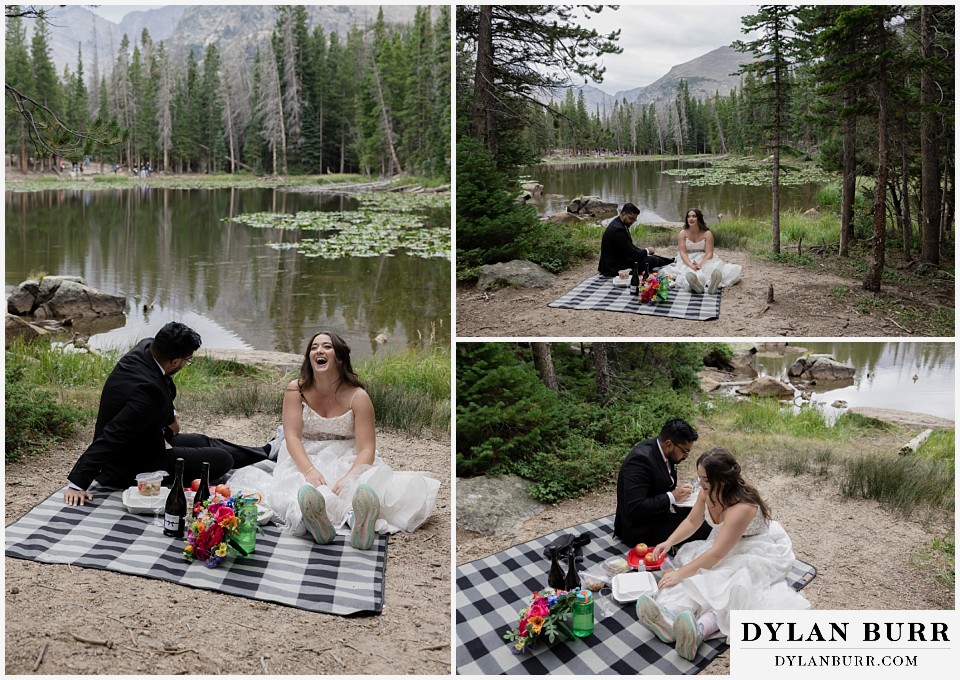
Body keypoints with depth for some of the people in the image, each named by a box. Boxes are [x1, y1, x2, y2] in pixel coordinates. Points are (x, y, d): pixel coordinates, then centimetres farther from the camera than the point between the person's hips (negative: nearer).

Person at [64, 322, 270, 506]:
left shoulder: (146, 347, -14)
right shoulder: (147, 390, -39)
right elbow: (110, 438, -38)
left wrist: (170, 416, 16)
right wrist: (77, 483, -36)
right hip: (136, 465, -9)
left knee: (205, 442, 23)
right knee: (222, 459, -3)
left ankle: (268, 453, 42)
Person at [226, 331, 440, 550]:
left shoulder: (358, 396, -8)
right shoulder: (296, 390, -3)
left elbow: (366, 448, -14)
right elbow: (292, 436, -12)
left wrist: (349, 479, -34)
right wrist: (309, 471, -31)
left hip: (347, 462, 0)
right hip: (305, 460, 1)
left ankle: (359, 521, -67)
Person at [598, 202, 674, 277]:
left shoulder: (619, 223, 8)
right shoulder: (618, 229, -25)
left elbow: (630, 247, 19)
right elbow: (631, 253, -21)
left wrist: (643, 251, 5)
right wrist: (646, 251, -4)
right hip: (615, 268, -10)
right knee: (652, 260, -12)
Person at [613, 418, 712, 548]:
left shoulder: (664, 451, 1)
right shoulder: (640, 459, -27)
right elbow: (634, 508, -31)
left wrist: (678, 491, -2)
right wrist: (672, 496, -25)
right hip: (640, 528, -10)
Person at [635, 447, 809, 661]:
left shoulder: (741, 507, -35)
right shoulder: (709, 492, -12)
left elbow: (717, 555, -34)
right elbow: (692, 521, 4)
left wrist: (680, 574, -33)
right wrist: (669, 542, -12)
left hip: (761, 551, -7)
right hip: (728, 545, 7)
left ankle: (701, 627, -60)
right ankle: (668, 616, -48)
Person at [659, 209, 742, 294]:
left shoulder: (707, 233, -5)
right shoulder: (683, 233, -3)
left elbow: (709, 253, -11)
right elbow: (682, 252, -10)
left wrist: (701, 264, -31)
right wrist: (691, 265, -30)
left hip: (704, 259, 0)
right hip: (688, 260, 0)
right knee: (689, 273, -39)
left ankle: (710, 285, -71)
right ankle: (696, 285, -73)